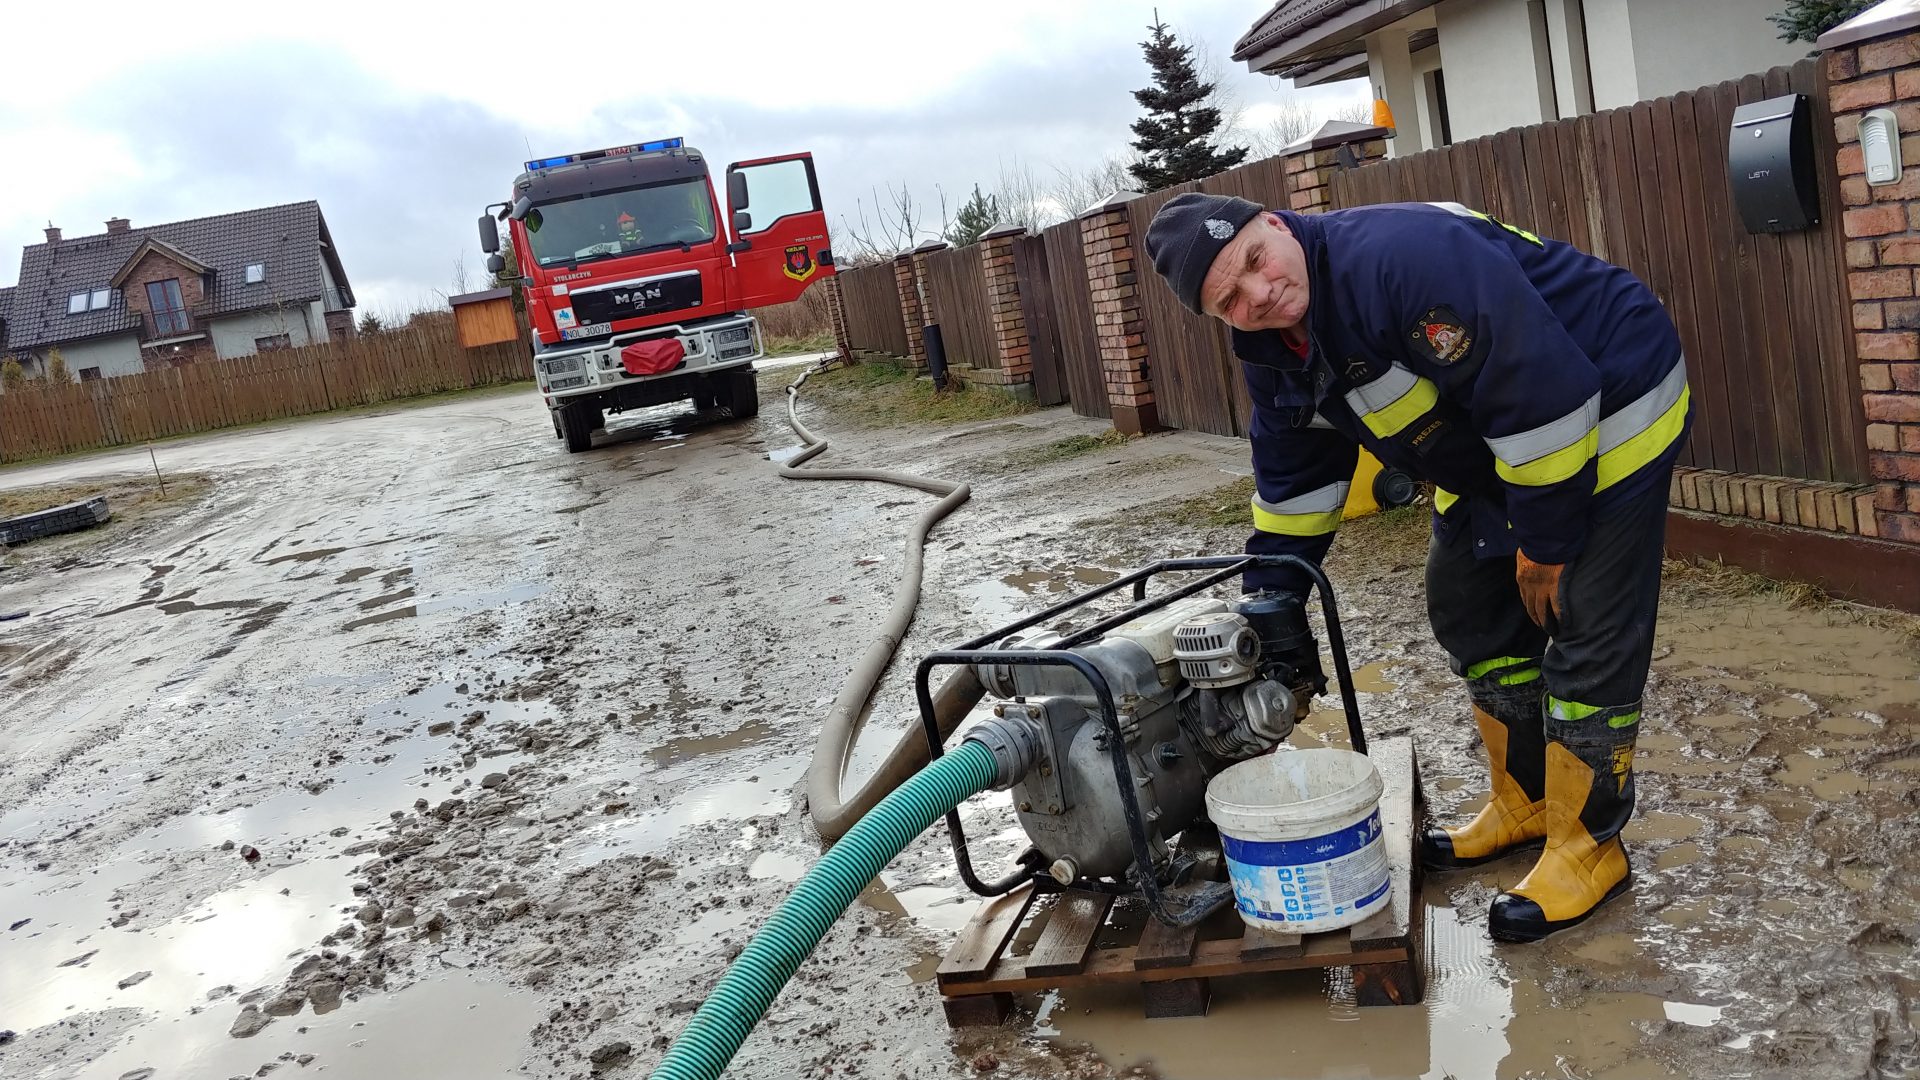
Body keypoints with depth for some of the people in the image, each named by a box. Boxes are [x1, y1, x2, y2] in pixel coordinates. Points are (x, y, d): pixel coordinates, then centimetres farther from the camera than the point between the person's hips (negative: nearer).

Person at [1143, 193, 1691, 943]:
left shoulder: (1399, 256, -34)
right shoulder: (1274, 355, -4)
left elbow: (1544, 392, -32)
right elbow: (1293, 486, 8)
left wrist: (1543, 542, -22)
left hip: (1606, 414, -9)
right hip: (1493, 451, 9)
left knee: (1588, 640, -7)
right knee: (1470, 614, 14)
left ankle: (1588, 848, 9)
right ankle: (1523, 807, 31)